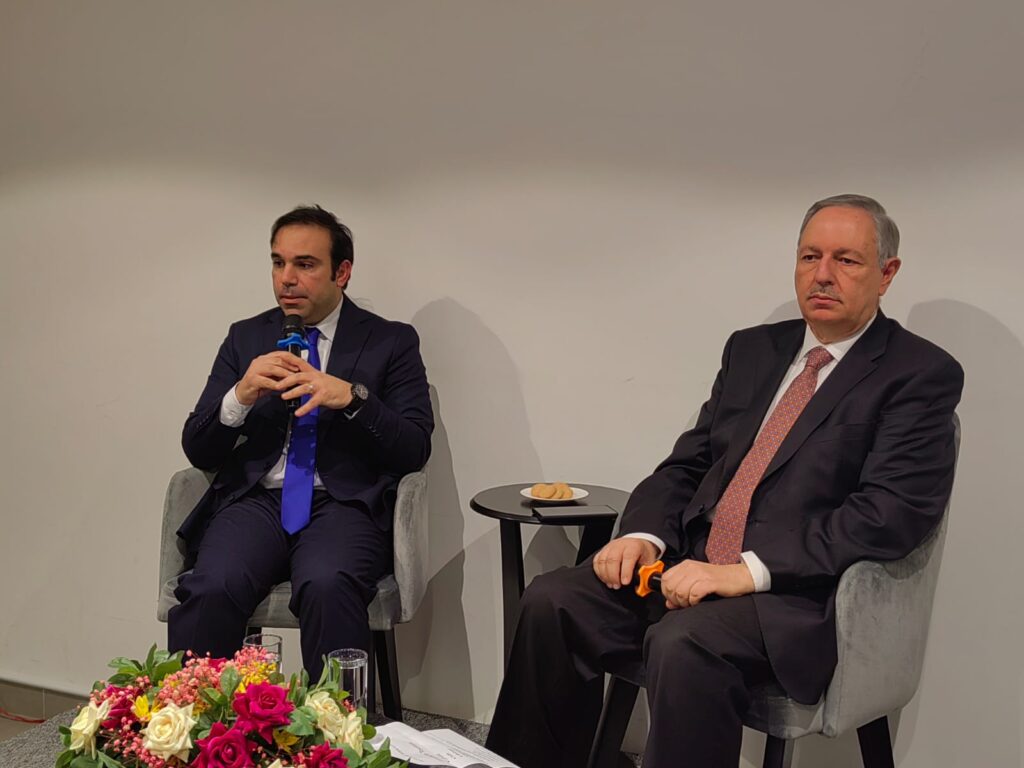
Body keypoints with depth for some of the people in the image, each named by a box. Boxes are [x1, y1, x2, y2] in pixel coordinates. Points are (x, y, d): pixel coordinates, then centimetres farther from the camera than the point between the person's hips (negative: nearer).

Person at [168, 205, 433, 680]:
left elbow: (414, 450, 1)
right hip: (256, 501, 2)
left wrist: (351, 397, -16)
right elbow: (197, 450, 12)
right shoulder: (245, 338, 17)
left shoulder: (391, 342, 10)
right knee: (209, 589, -29)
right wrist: (240, 396, -9)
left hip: (345, 505, -2)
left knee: (328, 587, -35)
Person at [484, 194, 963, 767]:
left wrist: (749, 570, -21)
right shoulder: (751, 350, 17)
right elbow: (688, 463, 18)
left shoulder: (923, 375, -2)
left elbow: (893, 510, -14)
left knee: (684, 644, -33)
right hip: (693, 568, 6)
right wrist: (645, 534, -4)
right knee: (552, 602, -13)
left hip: (796, 593, -6)